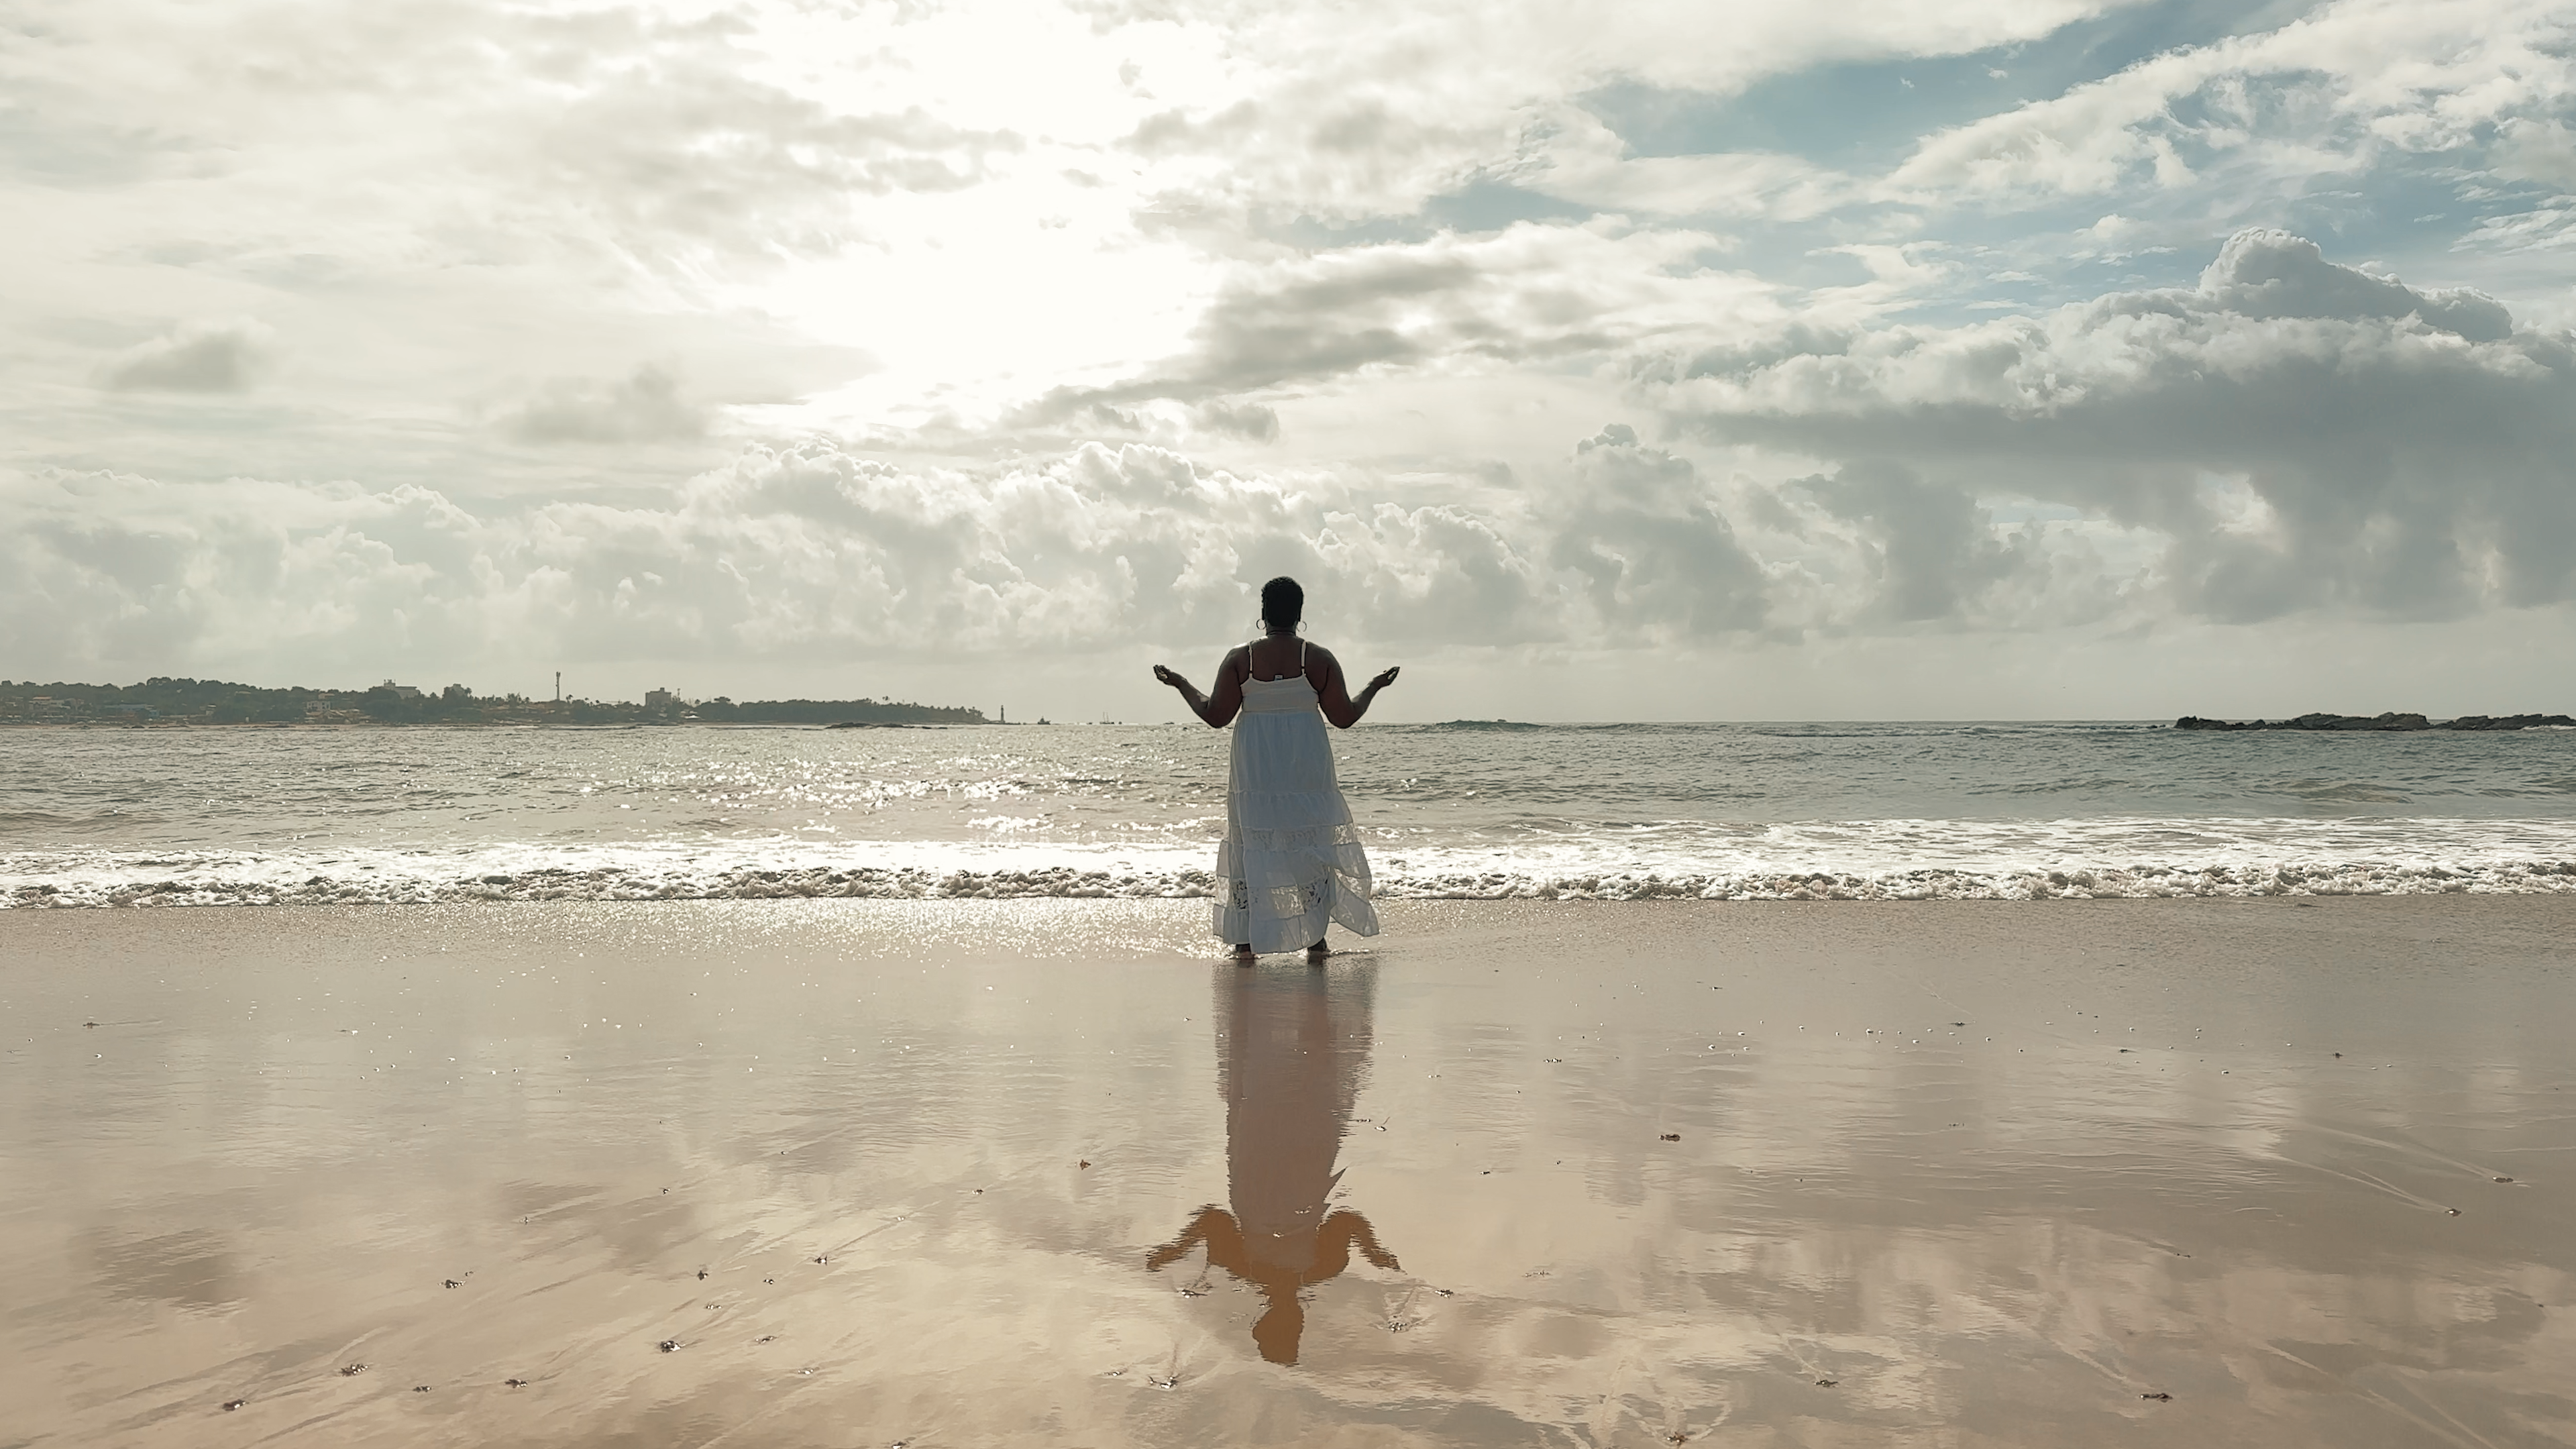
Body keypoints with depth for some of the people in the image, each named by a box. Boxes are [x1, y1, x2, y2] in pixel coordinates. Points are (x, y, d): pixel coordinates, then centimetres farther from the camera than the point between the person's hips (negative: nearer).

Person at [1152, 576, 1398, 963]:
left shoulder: (1239, 660, -3)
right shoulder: (1320, 659, -3)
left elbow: (1215, 716, -1)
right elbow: (1345, 716, -1)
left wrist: (1180, 684, 13)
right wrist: (1374, 687, 16)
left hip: (1254, 770, 0)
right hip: (1307, 769, 0)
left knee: (1249, 845, 8)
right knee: (1313, 846, 9)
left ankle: (1245, 941, 6)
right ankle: (1316, 938, 8)